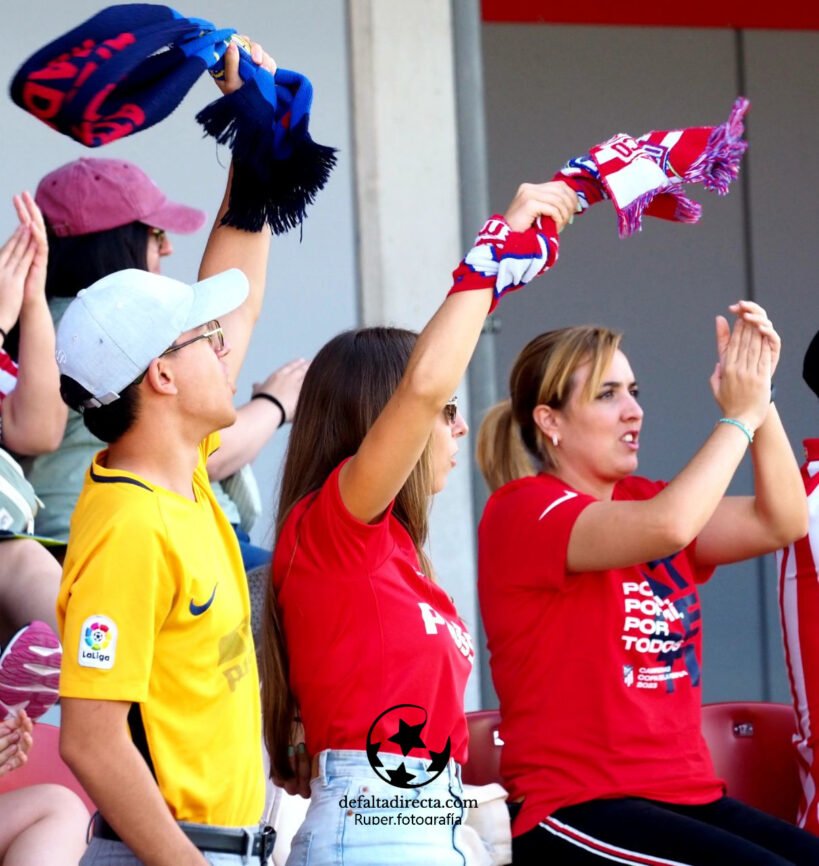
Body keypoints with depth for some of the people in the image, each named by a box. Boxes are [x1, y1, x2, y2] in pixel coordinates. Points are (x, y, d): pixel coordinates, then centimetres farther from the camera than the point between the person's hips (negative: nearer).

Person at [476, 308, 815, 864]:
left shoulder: (642, 502, 16)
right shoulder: (521, 510, -6)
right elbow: (669, 527, -24)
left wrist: (762, 399, -4)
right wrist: (738, 417, -12)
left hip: (687, 795, 7)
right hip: (579, 811, -7)